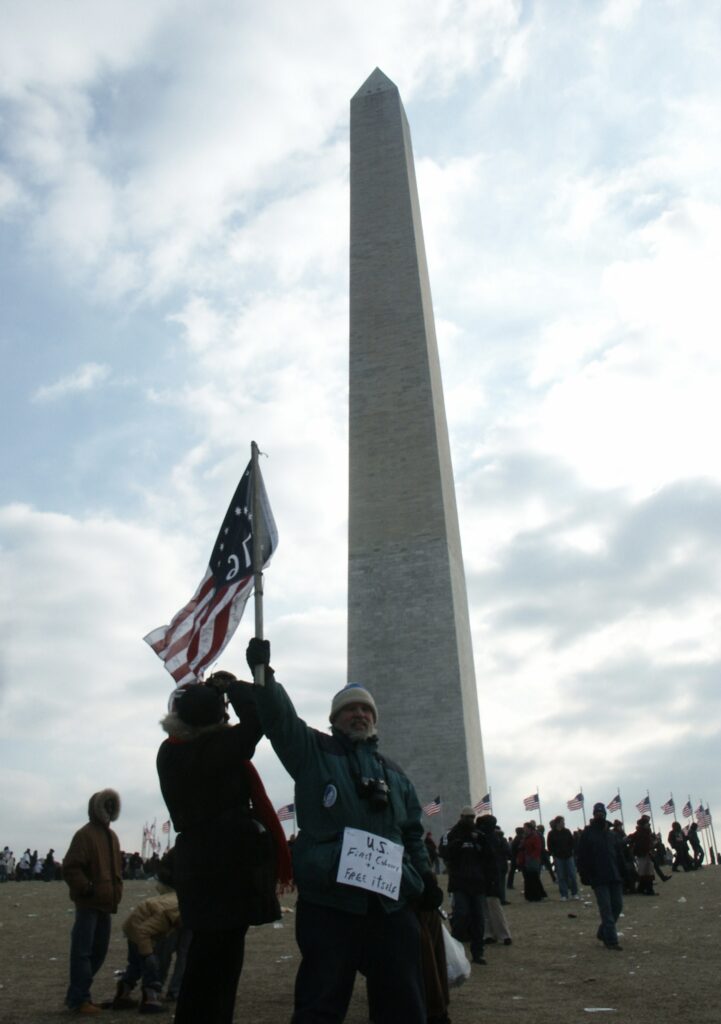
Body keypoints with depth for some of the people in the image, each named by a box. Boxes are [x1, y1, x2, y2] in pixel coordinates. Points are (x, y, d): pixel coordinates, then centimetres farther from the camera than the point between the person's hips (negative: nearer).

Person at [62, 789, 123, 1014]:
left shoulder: (111, 836, 14)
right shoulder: (85, 834, -12)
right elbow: (70, 867, -18)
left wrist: (116, 892, 13)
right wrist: (86, 889, -21)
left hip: (105, 902, 9)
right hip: (89, 903, -9)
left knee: (99, 951, 14)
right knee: (83, 951, -4)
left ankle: (76, 994, 25)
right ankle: (79, 1000, 5)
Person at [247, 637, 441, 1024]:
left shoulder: (393, 772, 19)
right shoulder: (313, 752, 5)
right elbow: (279, 718, -12)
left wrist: (426, 876, 12)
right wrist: (263, 674, -27)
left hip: (392, 903, 5)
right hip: (328, 902, -4)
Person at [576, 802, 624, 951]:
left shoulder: (609, 834, 16)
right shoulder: (587, 834, -2)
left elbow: (618, 854, 18)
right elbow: (582, 856, -6)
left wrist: (621, 872, 9)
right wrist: (584, 876, -13)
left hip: (614, 877, 6)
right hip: (598, 878, -6)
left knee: (617, 905, 6)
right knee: (606, 908, -6)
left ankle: (603, 932, 24)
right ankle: (611, 940, -1)